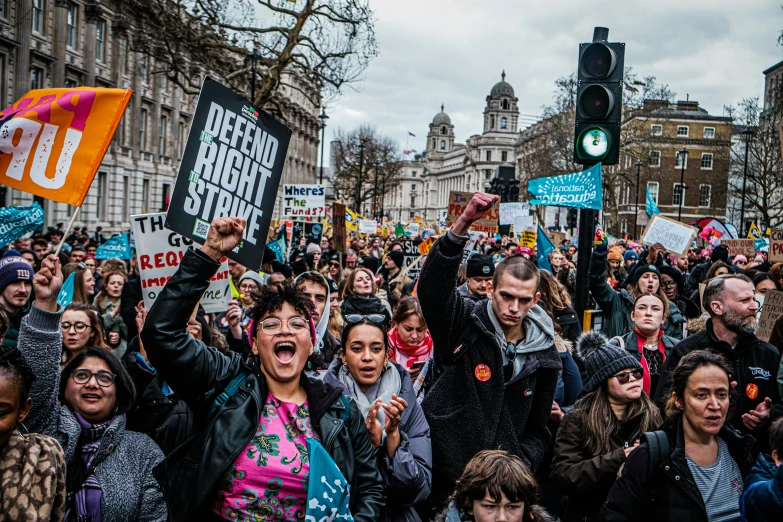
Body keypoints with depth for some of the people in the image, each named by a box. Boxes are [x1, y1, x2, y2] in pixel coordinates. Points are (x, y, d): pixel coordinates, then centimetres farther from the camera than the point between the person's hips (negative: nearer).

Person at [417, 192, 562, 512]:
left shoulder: (543, 355, 2)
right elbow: (432, 283, -28)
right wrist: (464, 223, -37)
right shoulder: (466, 326, -9)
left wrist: (521, 466, -5)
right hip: (444, 476, -3)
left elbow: (537, 430, 11)